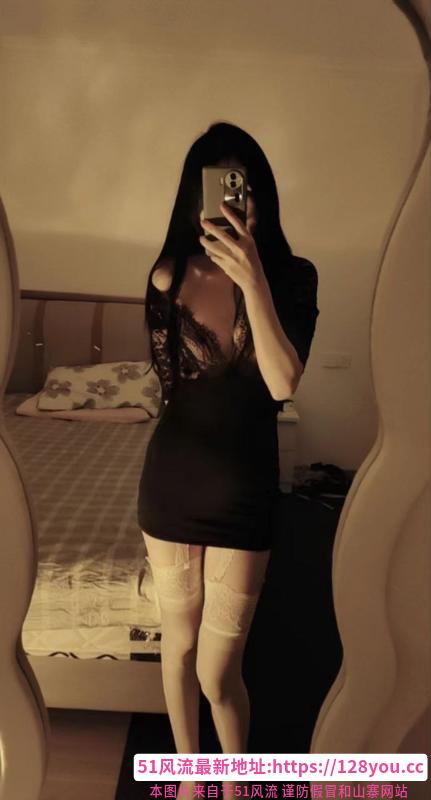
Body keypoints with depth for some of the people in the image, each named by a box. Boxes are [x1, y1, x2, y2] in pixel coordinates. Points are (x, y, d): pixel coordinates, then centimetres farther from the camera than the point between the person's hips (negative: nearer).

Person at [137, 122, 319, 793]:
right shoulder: (170, 276, -4)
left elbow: (283, 383, -22)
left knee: (217, 672, 7)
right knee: (178, 641, 20)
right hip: (171, 479, 2)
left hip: (244, 486, -2)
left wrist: (252, 279, -28)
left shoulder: (292, 277, -7)